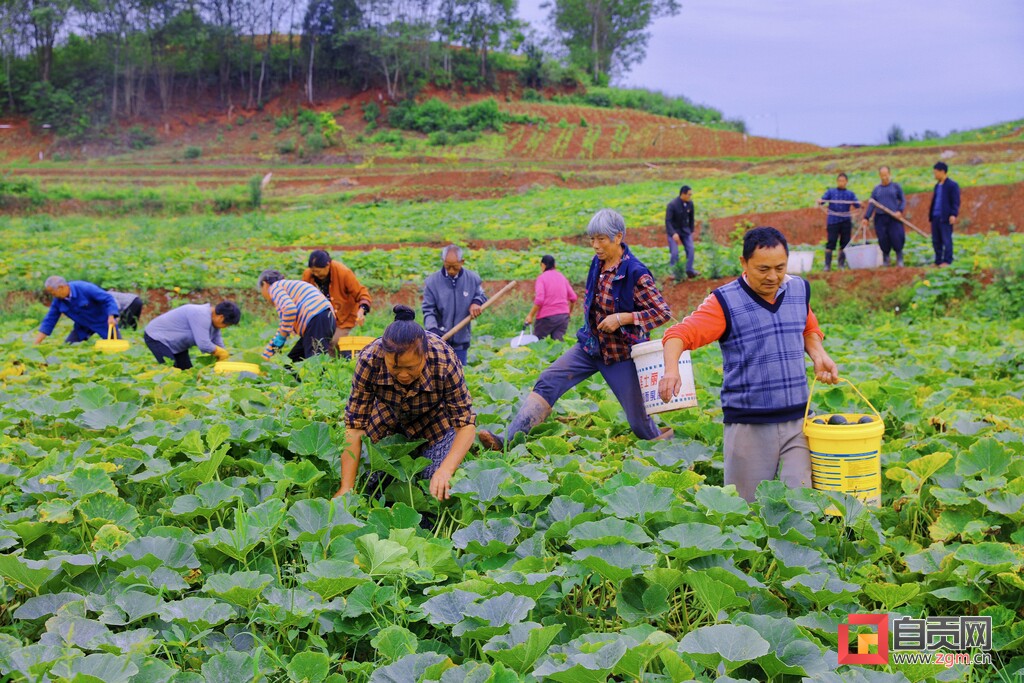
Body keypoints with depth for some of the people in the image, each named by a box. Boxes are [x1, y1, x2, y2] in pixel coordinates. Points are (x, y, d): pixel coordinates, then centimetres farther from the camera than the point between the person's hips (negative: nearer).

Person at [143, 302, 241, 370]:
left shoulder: (213, 319, -1)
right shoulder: (201, 315, -32)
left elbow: (218, 343, 5)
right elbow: (204, 345, -34)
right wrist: (222, 353, -16)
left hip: (175, 343, 10)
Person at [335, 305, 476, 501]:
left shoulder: (445, 363, -38)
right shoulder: (369, 360, -35)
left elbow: (466, 424, -30)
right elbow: (354, 425, -28)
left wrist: (444, 471, -46)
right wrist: (346, 487, -34)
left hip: (435, 416, -1)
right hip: (388, 414, 1)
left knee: (436, 488, -10)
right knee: (370, 483, -1)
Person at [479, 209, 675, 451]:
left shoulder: (636, 273, -19)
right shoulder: (597, 263, 2)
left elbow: (664, 312, -18)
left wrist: (622, 318, -24)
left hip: (621, 353, -6)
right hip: (590, 346, 6)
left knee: (639, 422, 0)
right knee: (547, 383, -10)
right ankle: (507, 440, -16)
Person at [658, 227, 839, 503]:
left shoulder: (799, 290, 8)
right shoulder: (726, 302, -8)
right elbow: (681, 334, -21)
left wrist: (818, 355, 8)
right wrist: (671, 369, -40)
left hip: (797, 420, 4)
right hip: (749, 425, -3)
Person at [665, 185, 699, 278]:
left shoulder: (690, 203, -5)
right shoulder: (672, 205, -21)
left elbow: (691, 218, 9)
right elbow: (668, 221, -23)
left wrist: (691, 231, 12)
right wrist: (674, 234, -34)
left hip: (685, 230, 5)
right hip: (674, 230, -5)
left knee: (690, 248, -9)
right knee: (674, 252, -14)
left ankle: (690, 271, -2)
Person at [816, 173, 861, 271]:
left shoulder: (850, 194, 12)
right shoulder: (831, 192, 10)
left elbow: (857, 205, 0)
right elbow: (823, 199, -3)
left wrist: (858, 204, -23)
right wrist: (820, 202, -27)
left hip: (846, 222, 2)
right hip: (833, 221, -2)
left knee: (844, 244, 2)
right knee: (831, 243, -7)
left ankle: (842, 264, 13)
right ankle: (827, 265, -6)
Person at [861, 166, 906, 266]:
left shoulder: (896, 186, 8)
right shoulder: (876, 189, 12)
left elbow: (903, 200, 7)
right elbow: (871, 204, 11)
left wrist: (900, 211, -10)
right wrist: (866, 218, 3)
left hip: (894, 218, -2)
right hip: (880, 218, 2)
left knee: (897, 238, -10)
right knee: (883, 240, -2)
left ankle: (900, 260, 7)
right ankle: (886, 261, 12)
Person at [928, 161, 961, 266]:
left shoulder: (952, 185, -7)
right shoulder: (937, 185, 17)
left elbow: (955, 202, -10)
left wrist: (953, 215, -19)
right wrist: (931, 214, 18)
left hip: (945, 218, -8)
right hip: (935, 217, 8)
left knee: (946, 240, -4)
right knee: (936, 241, 9)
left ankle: (947, 261, 0)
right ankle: (938, 261, 16)